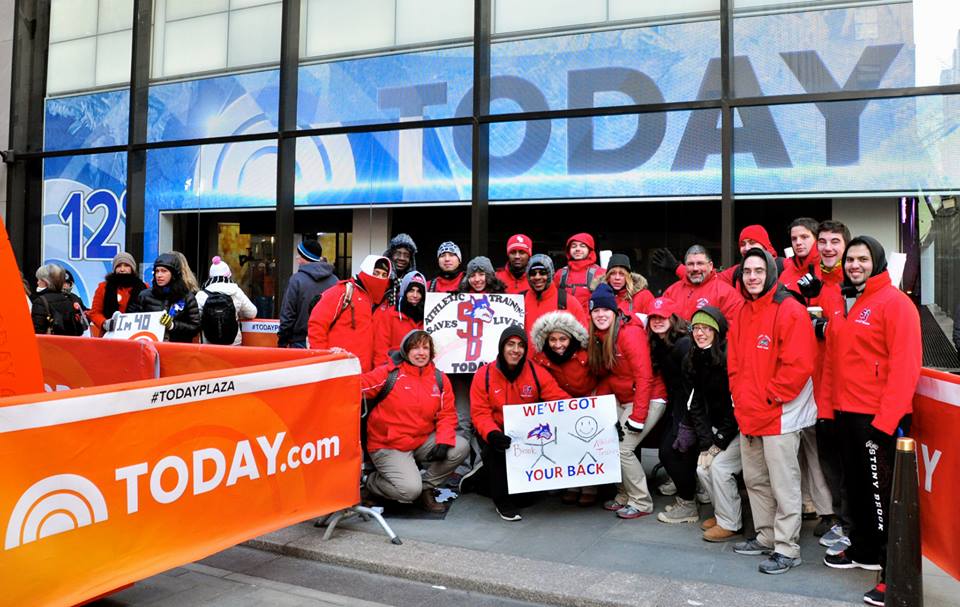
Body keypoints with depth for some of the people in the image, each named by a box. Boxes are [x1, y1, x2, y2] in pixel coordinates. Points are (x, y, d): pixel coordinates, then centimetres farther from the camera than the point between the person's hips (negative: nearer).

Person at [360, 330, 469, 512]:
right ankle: (371, 481, 9)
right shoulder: (389, 373, -9)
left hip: (422, 441, 5)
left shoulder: (440, 379, 4)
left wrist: (443, 442, -14)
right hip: (388, 446, -5)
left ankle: (426, 487, 6)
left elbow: (447, 415, 2)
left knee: (460, 447, -13)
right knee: (410, 489, -23)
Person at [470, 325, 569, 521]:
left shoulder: (537, 372, -6)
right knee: (493, 448, -32)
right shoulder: (483, 375, -9)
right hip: (496, 433, -2)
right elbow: (480, 413, -13)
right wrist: (492, 434, -34)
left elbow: (560, 399, -11)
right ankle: (502, 499, -7)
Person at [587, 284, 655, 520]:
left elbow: (643, 376, -22)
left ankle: (642, 503, 5)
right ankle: (624, 496, 16)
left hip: (645, 399, -7)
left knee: (622, 449, -12)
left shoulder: (630, 333, -19)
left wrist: (638, 416, -23)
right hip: (621, 400, 7)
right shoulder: (598, 338, 4)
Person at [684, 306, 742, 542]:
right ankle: (723, 512, 21)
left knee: (719, 466, -15)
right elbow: (696, 404, 1)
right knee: (703, 468, -1)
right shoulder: (692, 361, 0)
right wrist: (706, 441, -8)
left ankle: (730, 523, 2)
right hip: (717, 426, 7)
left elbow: (737, 404, -22)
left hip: (740, 427, -7)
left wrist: (720, 441, -17)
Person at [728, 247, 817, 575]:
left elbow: (798, 364, -19)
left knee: (783, 484, 0)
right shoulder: (742, 314, 12)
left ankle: (786, 548, 12)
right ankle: (766, 537, 31)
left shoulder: (789, 310, -13)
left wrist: (768, 398, -15)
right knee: (755, 480, 17)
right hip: (748, 413, 8)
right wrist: (740, 396, 6)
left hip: (780, 414, -8)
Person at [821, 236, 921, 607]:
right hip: (845, 414, 7)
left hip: (879, 418, -7)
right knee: (856, 486, 18)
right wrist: (828, 405, 10)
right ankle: (863, 551, 34)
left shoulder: (894, 302, -10)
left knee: (881, 492, -2)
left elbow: (905, 364, -17)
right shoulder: (843, 305, 12)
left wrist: (886, 419, -20)